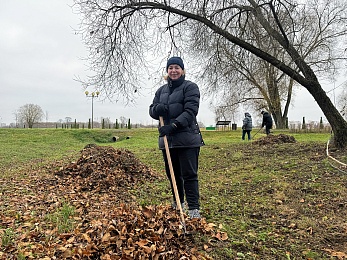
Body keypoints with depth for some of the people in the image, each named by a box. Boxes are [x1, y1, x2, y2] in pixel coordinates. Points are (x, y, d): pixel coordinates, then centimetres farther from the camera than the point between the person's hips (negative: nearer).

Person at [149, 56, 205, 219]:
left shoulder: (190, 87, -2)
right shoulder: (162, 90, 18)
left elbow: (190, 111, -13)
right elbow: (152, 110, 16)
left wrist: (173, 126, -25)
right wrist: (157, 109, -9)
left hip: (187, 139, -6)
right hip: (167, 139, 6)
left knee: (189, 174, -5)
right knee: (172, 174, 16)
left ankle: (194, 208, 3)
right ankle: (178, 203, 34)